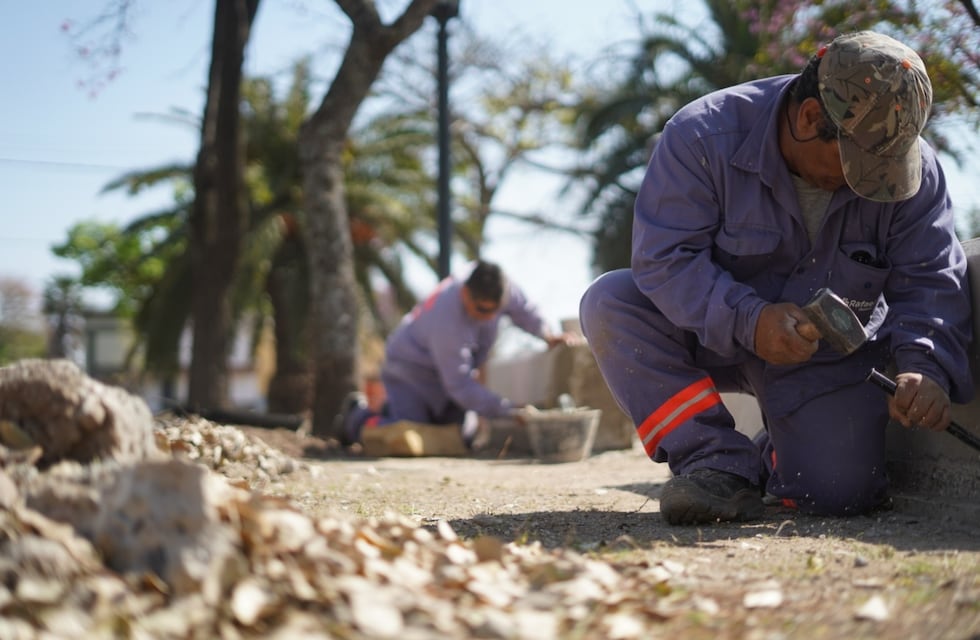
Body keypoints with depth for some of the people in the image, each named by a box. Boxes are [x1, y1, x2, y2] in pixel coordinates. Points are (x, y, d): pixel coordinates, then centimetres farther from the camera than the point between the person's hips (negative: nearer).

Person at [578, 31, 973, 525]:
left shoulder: (912, 170, -14)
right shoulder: (704, 136, -24)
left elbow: (931, 283, -13)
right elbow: (663, 258, -26)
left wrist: (927, 369, -32)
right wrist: (749, 320, -40)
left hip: (828, 353, 1)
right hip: (712, 334, -1)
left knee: (840, 493, -20)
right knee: (609, 304, -28)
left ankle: (778, 455, 21)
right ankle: (720, 464, -22)